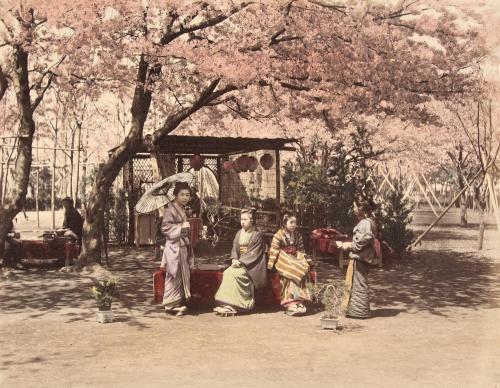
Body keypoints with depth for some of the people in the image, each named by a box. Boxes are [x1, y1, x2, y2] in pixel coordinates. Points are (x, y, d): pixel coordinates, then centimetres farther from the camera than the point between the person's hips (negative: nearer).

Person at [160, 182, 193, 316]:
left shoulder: (182, 209, 14)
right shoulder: (171, 210, -13)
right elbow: (165, 228, -20)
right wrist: (181, 227, -23)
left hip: (183, 247, 9)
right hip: (174, 247, -9)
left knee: (183, 276, 12)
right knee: (175, 276, -5)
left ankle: (180, 303, 20)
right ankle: (171, 305, 3)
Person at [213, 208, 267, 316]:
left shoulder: (257, 235, -4)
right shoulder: (239, 233, 15)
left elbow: (254, 253, -11)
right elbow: (234, 248, 10)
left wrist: (241, 262, -19)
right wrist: (234, 259, -11)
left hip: (251, 265, -6)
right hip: (240, 263, 6)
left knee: (235, 273, -29)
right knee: (227, 273, -21)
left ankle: (234, 305, -28)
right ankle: (227, 303, -26)